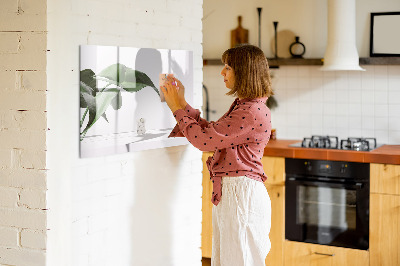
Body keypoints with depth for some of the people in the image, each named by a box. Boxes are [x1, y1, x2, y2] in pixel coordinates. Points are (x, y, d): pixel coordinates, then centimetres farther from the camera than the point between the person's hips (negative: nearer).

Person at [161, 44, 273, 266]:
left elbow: (204, 139, -19)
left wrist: (178, 108, -7)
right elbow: (210, 132, 17)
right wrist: (182, 103, 15)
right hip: (228, 192, 10)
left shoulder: (253, 112, -19)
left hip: (241, 194, -10)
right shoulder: (242, 106, 14)